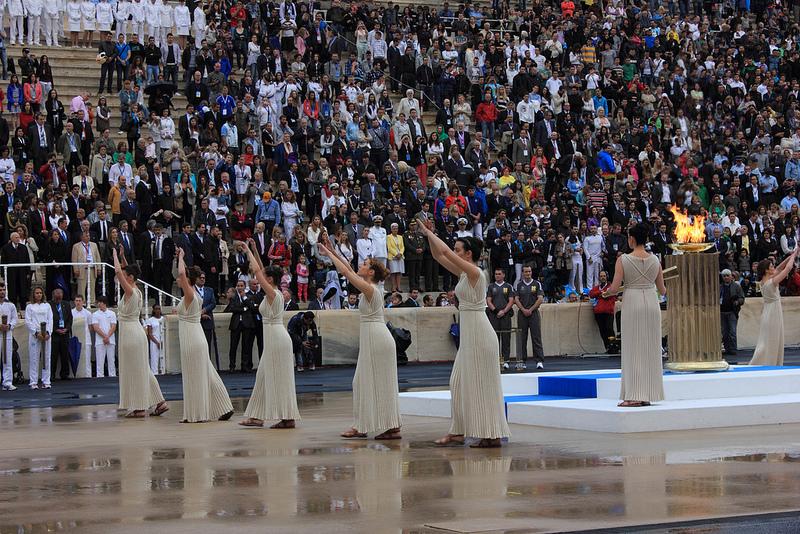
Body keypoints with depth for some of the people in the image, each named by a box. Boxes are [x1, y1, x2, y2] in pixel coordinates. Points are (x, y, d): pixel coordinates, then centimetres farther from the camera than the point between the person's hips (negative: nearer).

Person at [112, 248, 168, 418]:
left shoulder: (130, 291, -15)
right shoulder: (137, 291, 8)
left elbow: (118, 271, -23)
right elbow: (125, 271, 25)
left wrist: (115, 255, -10)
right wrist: (122, 256, 19)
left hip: (130, 332, -9)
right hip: (137, 332, 9)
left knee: (134, 370, -3)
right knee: (142, 369, 13)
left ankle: (139, 407, 1)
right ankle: (160, 402, 13)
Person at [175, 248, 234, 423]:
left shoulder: (189, 295, -14)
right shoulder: (194, 294, 9)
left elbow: (182, 273, -30)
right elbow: (184, 274, 26)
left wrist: (181, 257, -16)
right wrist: (180, 257, 23)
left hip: (192, 341, -9)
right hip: (197, 339, 9)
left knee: (194, 377, -2)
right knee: (206, 375, 12)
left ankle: (196, 414, 3)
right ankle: (224, 408, 14)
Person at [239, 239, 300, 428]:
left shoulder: (272, 293, -13)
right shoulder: (276, 293, 11)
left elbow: (257, 270, -15)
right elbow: (261, 270, 20)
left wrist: (248, 251, -6)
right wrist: (254, 250, 21)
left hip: (276, 338, -10)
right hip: (274, 338, 10)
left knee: (278, 377, -5)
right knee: (264, 377, 11)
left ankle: (287, 418, -3)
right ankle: (257, 416, 15)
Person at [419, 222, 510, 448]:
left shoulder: (475, 272, -15)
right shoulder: (463, 273, 11)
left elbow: (446, 252, -21)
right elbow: (439, 256, 17)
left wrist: (429, 233, -12)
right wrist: (428, 235, 5)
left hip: (479, 334, -10)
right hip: (468, 335, 10)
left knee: (482, 384, -6)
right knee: (460, 382, 12)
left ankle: (492, 435, -2)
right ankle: (458, 432, 17)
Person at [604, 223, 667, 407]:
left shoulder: (623, 260, -7)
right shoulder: (655, 260, 4)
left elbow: (615, 288, -9)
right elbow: (662, 289, 10)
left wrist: (606, 292, 13)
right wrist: (665, 291, 33)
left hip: (632, 304, -3)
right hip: (651, 303, 3)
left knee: (633, 349, 0)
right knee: (650, 348, 9)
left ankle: (635, 395, -3)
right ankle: (648, 394, 12)